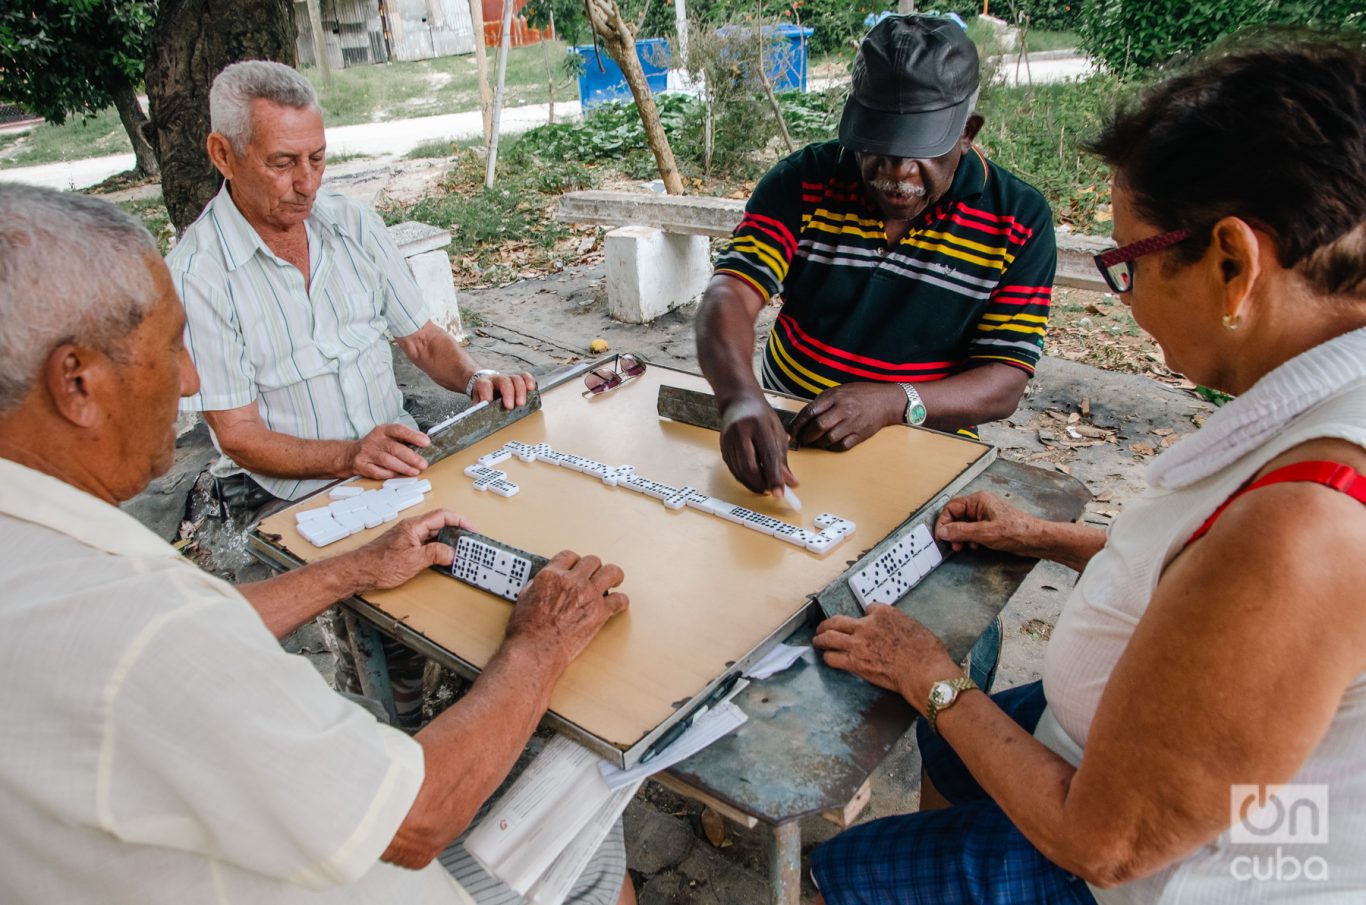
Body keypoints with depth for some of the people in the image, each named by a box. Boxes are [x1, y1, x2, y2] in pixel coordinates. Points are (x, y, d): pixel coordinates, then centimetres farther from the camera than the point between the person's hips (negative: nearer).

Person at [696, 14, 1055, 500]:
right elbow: (730, 296, -17)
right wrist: (742, 399, -39)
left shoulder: (1018, 221, -6)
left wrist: (893, 402, -28)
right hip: (783, 432, 1)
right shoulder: (804, 182, -4)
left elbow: (1004, 383, -8)